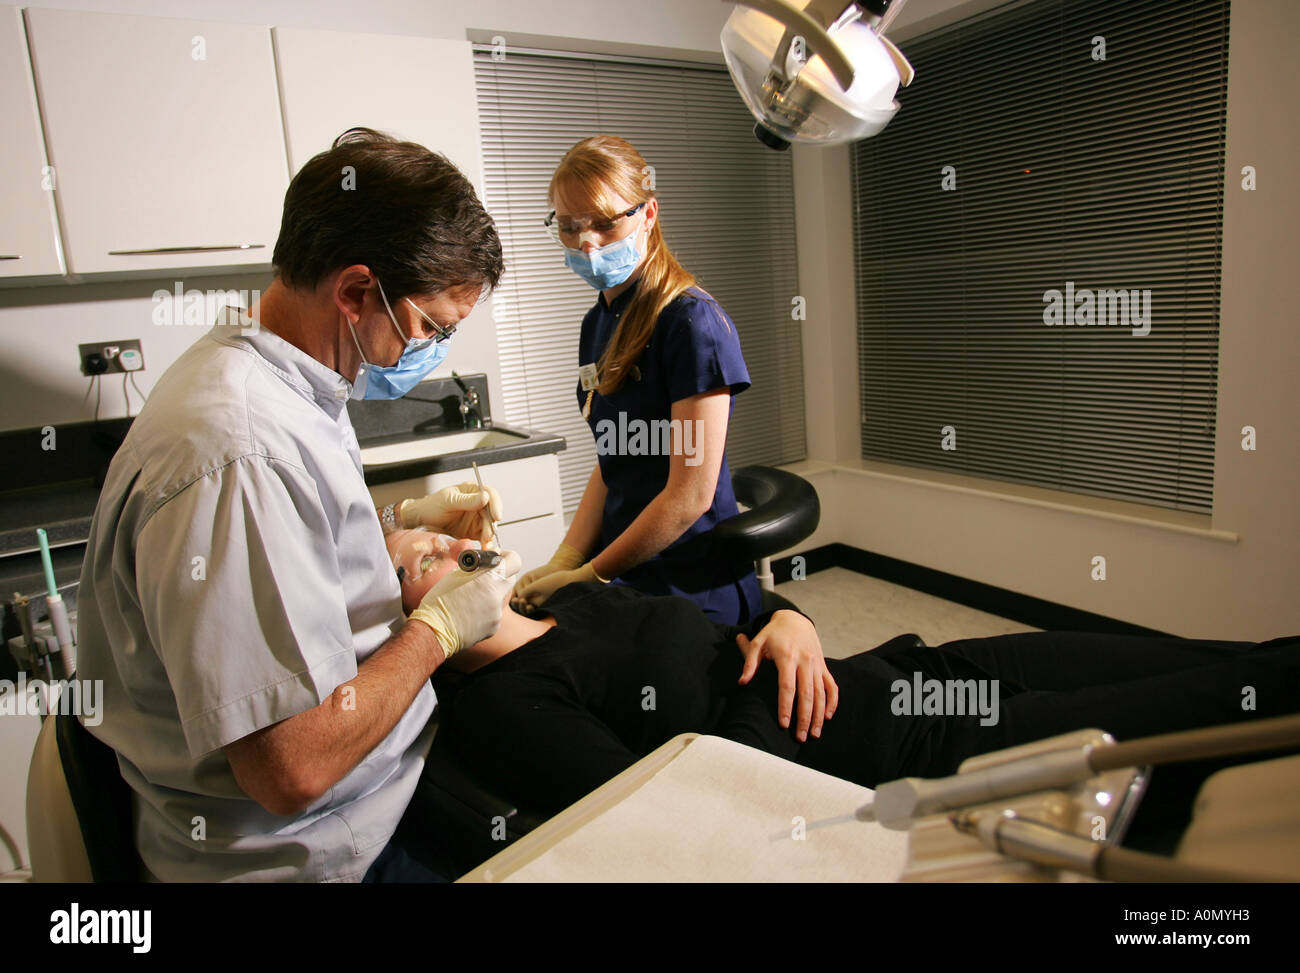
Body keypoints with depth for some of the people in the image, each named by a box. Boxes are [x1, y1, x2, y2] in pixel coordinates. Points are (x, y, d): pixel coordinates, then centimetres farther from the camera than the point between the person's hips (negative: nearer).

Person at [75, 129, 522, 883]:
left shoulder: (268, 378, 2)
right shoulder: (239, 452, -32)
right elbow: (295, 767, -32)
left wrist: (396, 518, 6)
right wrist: (439, 626, -18)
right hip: (305, 854, -9)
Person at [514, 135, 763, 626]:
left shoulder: (694, 322, -18)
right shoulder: (598, 324, 8)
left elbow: (690, 495, -19)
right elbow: (612, 466, 9)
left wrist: (589, 576, -14)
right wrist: (563, 562, -3)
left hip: (696, 589, -7)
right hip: (623, 576, 7)